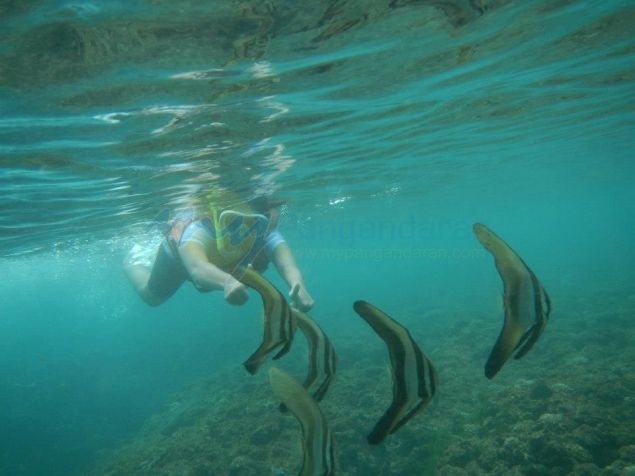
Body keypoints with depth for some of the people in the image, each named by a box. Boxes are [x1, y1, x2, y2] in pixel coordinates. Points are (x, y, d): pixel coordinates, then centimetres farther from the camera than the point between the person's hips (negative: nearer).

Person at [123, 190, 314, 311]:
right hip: (178, 256, -3)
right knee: (152, 296, 20)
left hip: (212, 255, 4)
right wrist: (227, 281, -94)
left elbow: (286, 263, -59)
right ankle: (134, 260, 48)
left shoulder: (266, 233, -42)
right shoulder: (199, 230, -51)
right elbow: (197, 267, -72)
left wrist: (298, 287, -82)